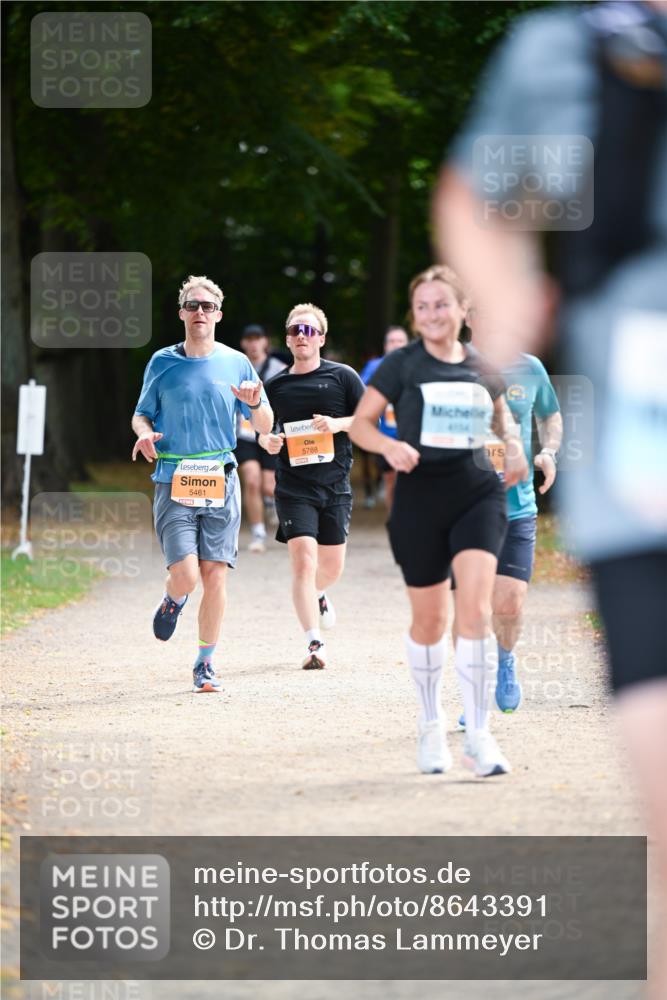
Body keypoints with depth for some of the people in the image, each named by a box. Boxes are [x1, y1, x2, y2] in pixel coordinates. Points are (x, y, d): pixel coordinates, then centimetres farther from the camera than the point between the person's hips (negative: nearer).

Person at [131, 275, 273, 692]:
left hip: (221, 482, 1)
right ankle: (173, 602, 23)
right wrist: (145, 433, -7)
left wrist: (255, 403, -11)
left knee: (214, 575, -4)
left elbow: (265, 426, 11)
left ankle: (205, 664, 9)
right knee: (185, 575, -14)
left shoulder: (236, 363, 7)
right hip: (173, 483, -1)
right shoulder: (162, 363, 6)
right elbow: (142, 414, 16)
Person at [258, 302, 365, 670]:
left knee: (332, 567, 11)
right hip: (293, 487, -1)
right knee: (304, 561, -16)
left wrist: (337, 424, -16)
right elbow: (263, 430, 18)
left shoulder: (342, 377, 2)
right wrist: (268, 441, -5)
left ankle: (318, 593, 49)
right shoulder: (275, 385, 6)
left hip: (336, 486, 1)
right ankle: (314, 644, -16)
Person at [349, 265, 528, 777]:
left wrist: (515, 446, 5)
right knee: (430, 619, 8)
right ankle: (431, 725, 30)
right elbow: (360, 423, -1)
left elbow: (500, 412, 26)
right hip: (421, 496, -1)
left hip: (478, 493, 1)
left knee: (476, 609, -15)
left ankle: (479, 735, -10)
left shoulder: (482, 370, 7)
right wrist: (390, 446, -22)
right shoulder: (401, 365, -2)